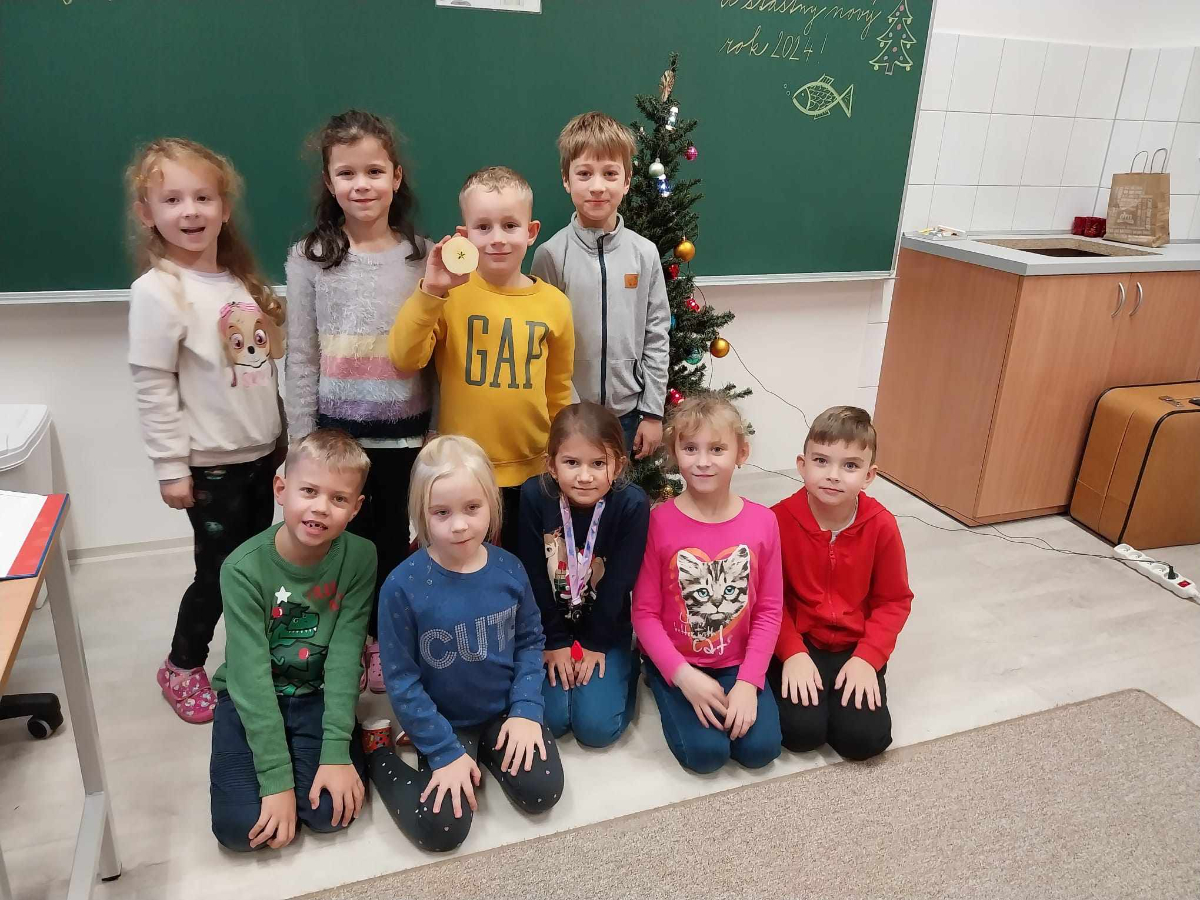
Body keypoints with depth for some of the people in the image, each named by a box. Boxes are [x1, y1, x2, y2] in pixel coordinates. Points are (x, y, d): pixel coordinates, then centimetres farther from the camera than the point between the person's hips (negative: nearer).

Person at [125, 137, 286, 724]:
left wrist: (282, 433, 13)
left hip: (260, 452, 6)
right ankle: (182, 668, 30)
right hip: (212, 463, -6)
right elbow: (152, 388, -15)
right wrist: (171, 466, -14)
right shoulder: (158, 290, -15)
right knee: (219, 571, 6)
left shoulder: (242, 279, 6)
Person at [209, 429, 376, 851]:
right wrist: (276, 779, -25)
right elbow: (251, 676, -23)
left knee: (332, 810, -17)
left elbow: (345, 656, -15)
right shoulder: (244, 568, -22)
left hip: (318, 695, 1)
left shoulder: (359, 558, -16)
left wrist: (336, 748, -23)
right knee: (239, 825, -15)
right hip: (250, 699, -1)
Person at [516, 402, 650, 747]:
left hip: (606, 629, -1)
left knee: (596, 726, -9)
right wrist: (554, 641, -8)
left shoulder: (632, 504, -23)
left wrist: (596, 645, -10)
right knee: (549, 720, -9)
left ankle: (625, 666, 19)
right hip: (551, 626, 1)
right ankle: (560, 662, 19)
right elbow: (534, 576, -12)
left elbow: (619, 582, -15)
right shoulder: (534, 495, -19)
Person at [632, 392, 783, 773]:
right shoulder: (659, 522, -17)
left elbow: (769, 609, -4)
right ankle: (667, 689, 13)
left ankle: (737, 693, 17)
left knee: (760, 749, -12)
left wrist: (748, 681, -12)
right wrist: (683, 674, -20)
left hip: (737, 662, 2)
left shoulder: (762, 521, -10)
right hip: (676, 662, -2)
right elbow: (644, 612, -12)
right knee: (706, 752, -15)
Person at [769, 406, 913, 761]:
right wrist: (792, 653, -18)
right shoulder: (779, 520, -16)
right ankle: (799, 683, 12)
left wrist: (867, 657, -13)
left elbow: (894, 601, -3)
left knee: (865, 739, -13)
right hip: (797, 642, -1)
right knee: (801, 732, -19)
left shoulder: (881, 526, -13)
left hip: (856, 645, 2)